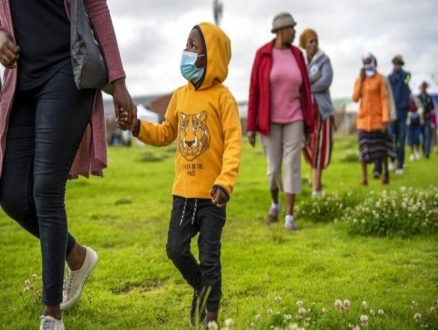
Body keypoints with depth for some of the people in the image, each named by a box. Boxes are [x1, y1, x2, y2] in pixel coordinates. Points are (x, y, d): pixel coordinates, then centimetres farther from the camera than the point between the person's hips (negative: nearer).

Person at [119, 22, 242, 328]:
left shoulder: (222, 97, -10)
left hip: (211, 194, -5)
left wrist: (225, 182, -28)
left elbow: (234, 144, -16)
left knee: (209, 258, 4)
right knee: (176, 249, 8)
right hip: (183, 191, 5)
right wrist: (137, 126, 2)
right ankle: (200, 289, 36)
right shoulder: (180, 95, 7)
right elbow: (166, 134, 18)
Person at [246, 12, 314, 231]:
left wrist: (309, 126, 4)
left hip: (293, 120, 2)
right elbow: (254, 90, -5)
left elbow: (305, 91, 5)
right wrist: (251, 126, -7)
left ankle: (289, 217, -1)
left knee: (292, 166, -6)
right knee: (273, 167, 5)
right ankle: (275, 203, 35)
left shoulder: (297, 55, 3)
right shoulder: (262, 54, -6)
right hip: (269, 121, -2)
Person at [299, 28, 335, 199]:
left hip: (321, 108, -2)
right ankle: (316, 182, 16)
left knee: (319, 147, -5)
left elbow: (326, 81, -12)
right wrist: (312, 79, -14)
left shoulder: (324, 60, 2)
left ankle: (316, 188, -5)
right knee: (309, 147, 3)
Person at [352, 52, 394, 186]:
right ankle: (364, 177, 4)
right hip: (363, 119, 3)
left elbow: (384, 99, -5)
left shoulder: (379, 78, -3)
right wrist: (360, 80, -7)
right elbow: (355, 98, -2)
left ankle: (386, 173, 19)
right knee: (364, 148, 0)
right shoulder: (359, 79, 8)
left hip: (377, 118, -3)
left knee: (381, 147, 5)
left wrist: (385, 118, -12)